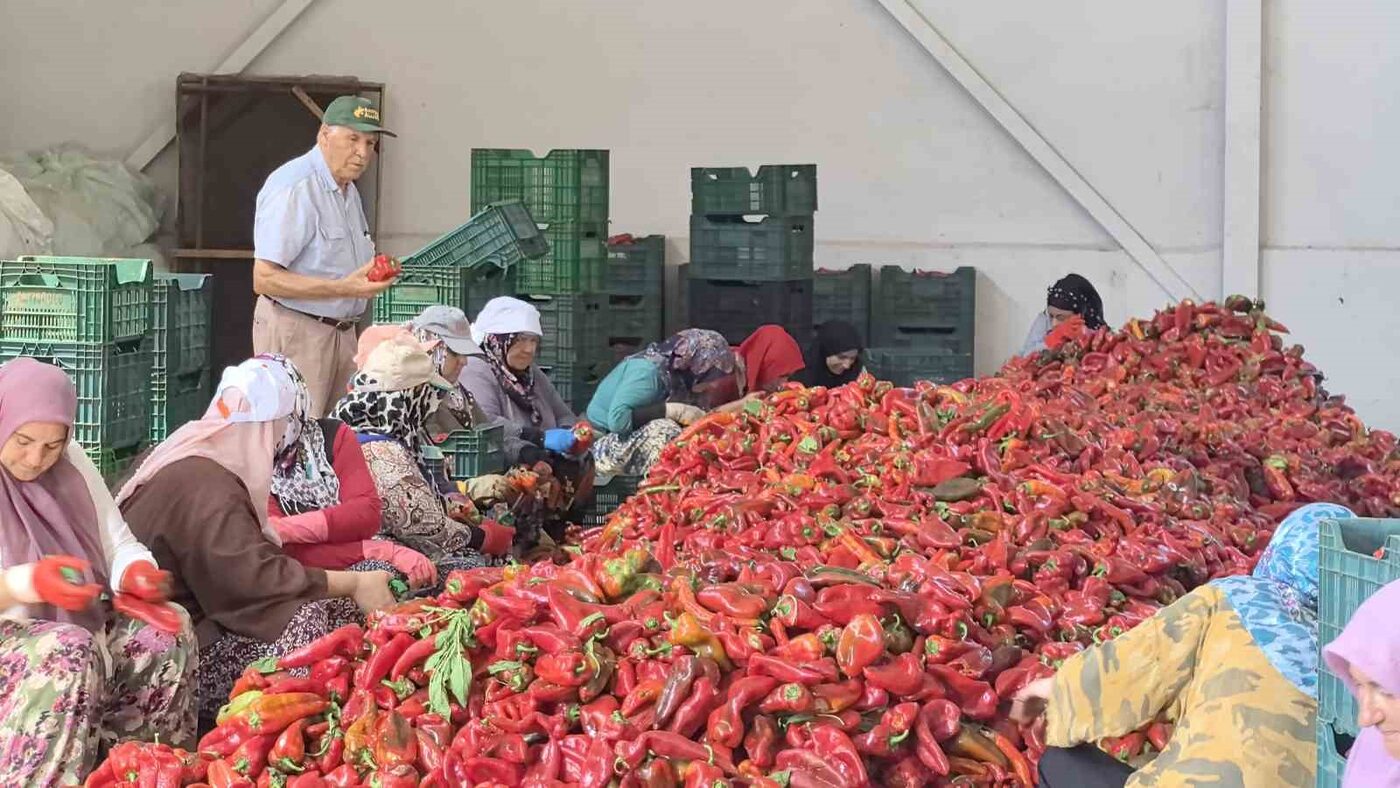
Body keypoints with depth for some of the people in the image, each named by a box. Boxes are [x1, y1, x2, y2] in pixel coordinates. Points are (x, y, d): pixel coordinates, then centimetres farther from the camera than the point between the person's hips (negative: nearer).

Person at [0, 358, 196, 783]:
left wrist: (137, 573, -15)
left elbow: (119, 546, 9)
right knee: (70, 652, -34)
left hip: (79, 627, 6)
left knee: (168, 630, -16)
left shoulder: (72, 464, 6)